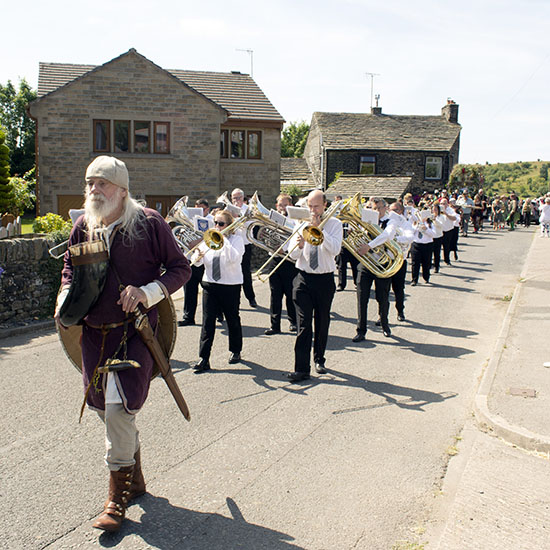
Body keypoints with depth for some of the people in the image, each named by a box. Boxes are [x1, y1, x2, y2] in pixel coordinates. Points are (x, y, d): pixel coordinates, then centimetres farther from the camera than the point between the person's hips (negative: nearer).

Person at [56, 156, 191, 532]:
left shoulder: (149, 223, -9)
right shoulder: (84, 226, 5)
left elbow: (181, 268, -3)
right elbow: (70, 265, 22)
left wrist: (147, 292, -18)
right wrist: (66, 296, 2)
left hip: (134, 330, -6)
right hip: (94, 332, 6)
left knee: (119, 406, -12)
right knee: (103, 406, 14)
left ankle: (117, 497, 7)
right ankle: (134, 478, 37)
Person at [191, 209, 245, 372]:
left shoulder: (236, 239, -4)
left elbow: (233, 258, -23)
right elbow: (196, 261, 1)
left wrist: (223, 240, -22)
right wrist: (197, 257, -22)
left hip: (230, 286, -3)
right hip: (210, 284, 3)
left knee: (232, 319, 11)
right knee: (208, 321, -3)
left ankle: (235, 351, 29)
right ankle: (204, 358, -3)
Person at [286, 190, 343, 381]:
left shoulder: (334, 224, 1)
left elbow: (335, 249, -15)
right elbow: (292, 254, 2)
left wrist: (319, 228, -17)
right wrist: (299, 245, -20)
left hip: (325, 279, 0)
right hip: (304, 278, 0)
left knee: (322, 322, 11)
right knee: (303, 323, -7)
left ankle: (319, 359, 31)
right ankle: (301, 368, -7)